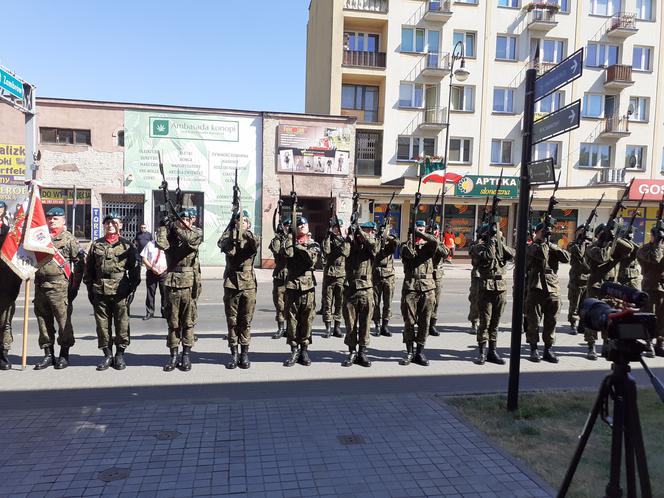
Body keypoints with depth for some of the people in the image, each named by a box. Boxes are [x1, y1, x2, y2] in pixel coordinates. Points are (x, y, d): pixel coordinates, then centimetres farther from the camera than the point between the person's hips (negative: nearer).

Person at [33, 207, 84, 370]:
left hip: (59, 286, -5)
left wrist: (75, 286, -7)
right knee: (43, 321, 9)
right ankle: (48, 355, 20)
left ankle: (64, 355, 10)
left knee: (63, 320, -2)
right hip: (40, 285, 6)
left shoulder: (69, 238, -1)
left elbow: (79, 263, -3)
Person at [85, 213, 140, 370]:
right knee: (102, 325, 6)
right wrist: (90, 289, 8)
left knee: (122, 324, 1)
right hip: (100, 291, 2)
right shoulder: (96, 245, 12)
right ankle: (107, 355, 17)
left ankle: (120, 355, 14)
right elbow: (89, 269, 14)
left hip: (120, 291, -2)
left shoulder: (127, 245, 6)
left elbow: (134, 268, 5)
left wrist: (132, 287, -2)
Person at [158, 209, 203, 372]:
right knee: (172, 322, 7)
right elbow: (161, 243, -14)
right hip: (172, 283, 2)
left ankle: (186, 355, 15)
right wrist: (167, 225, -5)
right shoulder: (170, 233, 7)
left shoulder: (197, 232, 3)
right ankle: (173, 355, 16)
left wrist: (176, 226, -6)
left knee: (188, 322, 5)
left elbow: (190, 238, -20)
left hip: (189, 283, -1)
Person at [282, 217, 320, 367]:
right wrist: (290, 238, -8)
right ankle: (294, 350, 11)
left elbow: (313, 259, -11)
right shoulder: (289, 241, 9)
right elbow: (286, 253, -14)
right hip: (292, 284, 0)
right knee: (292, 318, 2)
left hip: (308, 285, 0)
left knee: (307, 319, 3)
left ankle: (304, 350, 13)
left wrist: (301, 247, -13)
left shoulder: (313, 244, 9)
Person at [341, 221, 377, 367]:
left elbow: (372, 243, -20)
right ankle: (352, 352, 16)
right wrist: (350, 235, -15)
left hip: (366, 290, 0)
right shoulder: (351, 245, 4)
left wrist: (359, 230, -14)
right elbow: (344, 252, -16)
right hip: (350, 289, 0)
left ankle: (362, 352, 17)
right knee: (350, 324, 5)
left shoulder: (371, 247, 4)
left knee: (365, 324, 6)